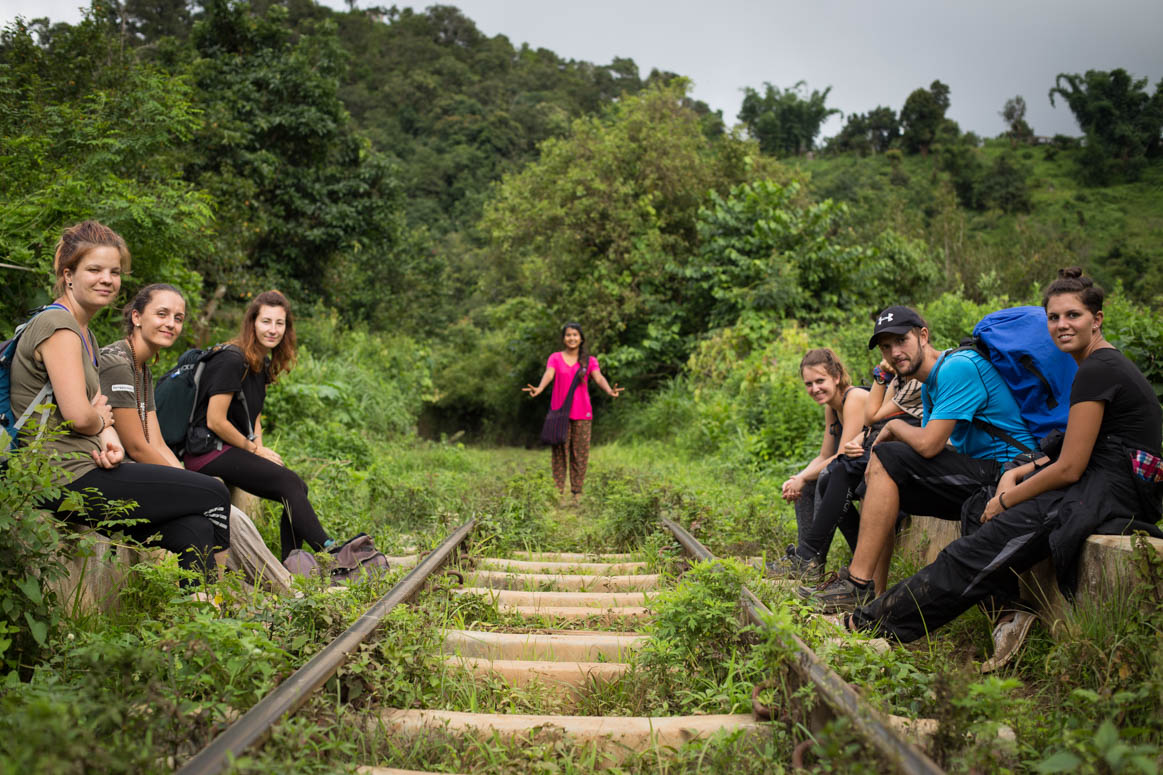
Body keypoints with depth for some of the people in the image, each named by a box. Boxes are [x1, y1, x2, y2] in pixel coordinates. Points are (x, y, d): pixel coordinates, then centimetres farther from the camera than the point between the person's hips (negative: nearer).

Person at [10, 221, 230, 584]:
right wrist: (101, 419, 0)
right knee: (214, 494, -7)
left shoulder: (84, 333, 20)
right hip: (66, 479, -9)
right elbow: (77, 415, -22)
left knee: (193, 529, -6)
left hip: (82, 470, 9)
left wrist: (111, 443, -5)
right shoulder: (57, 327, -12)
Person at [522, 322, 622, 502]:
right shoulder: (555, 358, 6)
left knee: (580, 453, 1)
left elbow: (599, 378, -10)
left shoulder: (589, 360, 7)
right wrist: (539, 389, -35)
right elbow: (548, 374, -13)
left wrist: (609, 391, -33)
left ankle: (577, 493, 7)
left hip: (581, 413, 1)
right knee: (559, 452, -1)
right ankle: (558, 492, 3)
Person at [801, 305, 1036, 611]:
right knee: (877, 476, 9)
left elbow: (928, 445, -23)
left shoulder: (957, 368, -15)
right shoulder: (930, 386, 17)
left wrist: (894, 427, -2)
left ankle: (858, 584, -19)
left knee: (886, 459, -19)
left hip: (1004, 470, -10)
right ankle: (872, 594, 2)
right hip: (978, 473, 10)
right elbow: (925, 445, 15)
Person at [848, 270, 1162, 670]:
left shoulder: (1097, 371, -14)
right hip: (1111, 490, 10)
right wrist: (1018, 473, 7)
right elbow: (1075, 455, 20)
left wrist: (1006, 501, -5)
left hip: (1105, 498, -10)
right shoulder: (1106, 364, 18)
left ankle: (869, 623, -11)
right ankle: (1012, 612, -9)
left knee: (977, 552, -14)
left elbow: (1070, 468, -16)